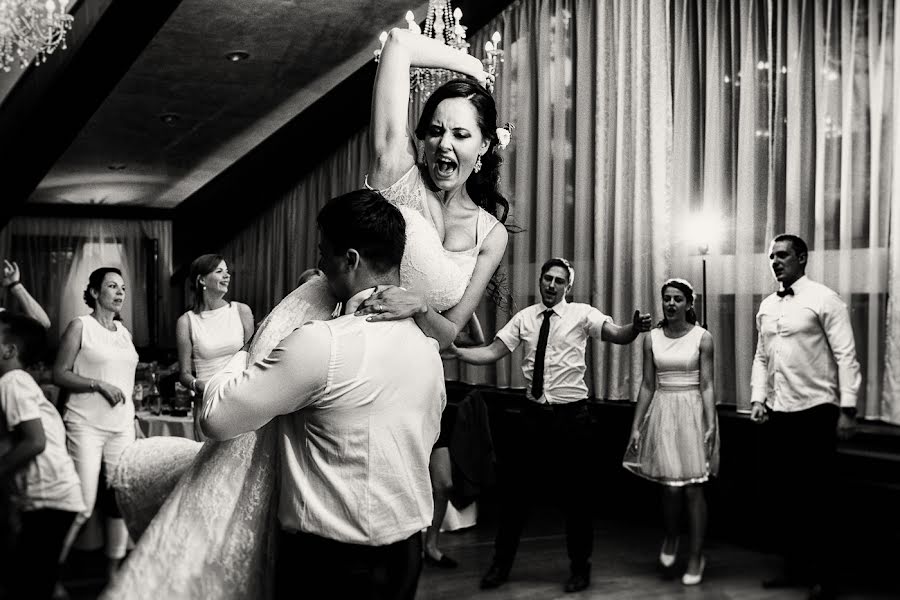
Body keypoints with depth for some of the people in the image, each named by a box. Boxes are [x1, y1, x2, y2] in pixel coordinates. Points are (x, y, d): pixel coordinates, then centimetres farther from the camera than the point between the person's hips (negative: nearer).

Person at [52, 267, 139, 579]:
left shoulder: (124, 332, 15)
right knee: (83, 506, -10)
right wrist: (98, 384, -17)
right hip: (87, 425, -6)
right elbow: (59, 374, -6)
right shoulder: (80, 326, -2)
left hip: (122, 426, 6)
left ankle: (113, 570, 15)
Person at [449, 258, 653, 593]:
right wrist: (455, 351, -15)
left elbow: (618, 336, -17)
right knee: (515, 488, 10)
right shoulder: (524, 317, 3)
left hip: (571, 414, -3)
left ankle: (580, 568, 27)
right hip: (533, 412, 3)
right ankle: (501, 564, 25)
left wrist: (636, 327, -39)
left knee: (575, 492, 9)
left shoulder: (582, 314, -5)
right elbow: (492, 352, -1)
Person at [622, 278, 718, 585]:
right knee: (671, 487, -2)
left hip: (693, 412, -2)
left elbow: (707, 386, -5)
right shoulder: (652, 338, 5)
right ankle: (670, 539, 29)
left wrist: (711, 425, -12)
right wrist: (636, 426, 6)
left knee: (693, 489, -1)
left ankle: (695, 557, 14)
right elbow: (647, 385, 7)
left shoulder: (702, 338, -2)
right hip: (662, 413, 2)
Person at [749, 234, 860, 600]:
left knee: (816, 497, 1)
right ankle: (794, 567, 27)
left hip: (815, 412, -6)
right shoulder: (766, 307, 11)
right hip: (778, 414, 6)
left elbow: (846, 356, -10)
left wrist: (847, 409, -14)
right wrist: (758, 397, 4)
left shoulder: (823, 300, -7)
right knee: (782, 495, 12)